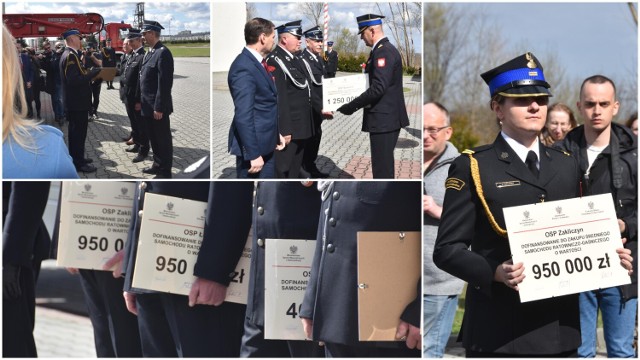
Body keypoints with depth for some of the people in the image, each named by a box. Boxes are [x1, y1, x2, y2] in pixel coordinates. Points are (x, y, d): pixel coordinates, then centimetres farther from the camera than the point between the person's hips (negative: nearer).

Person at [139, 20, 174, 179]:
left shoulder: (163, 53, -18)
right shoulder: (150, 52, 12)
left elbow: (165, 83, -22)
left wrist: (159, 108, -22)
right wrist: (140, 100, 16)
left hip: (158, 107, -9)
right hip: (148, 106, 9)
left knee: (163, 139, 2)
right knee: (153, 138, 19)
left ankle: (165, 172, 10)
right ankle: (158, 165, 31)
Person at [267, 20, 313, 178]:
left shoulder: (294, 58, 14)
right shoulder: (275, 61, -16)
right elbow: (278, 98, -21)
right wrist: (284, 130, -24)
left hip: (302, 126, 10)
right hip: (288, 127, -10)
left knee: (295, 169, 18)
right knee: (282, 171, -5)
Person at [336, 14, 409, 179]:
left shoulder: (383, 52, -17)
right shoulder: (386, 48, 15)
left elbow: (378, 88, -25)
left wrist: (352, 106, -20)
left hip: (383, 120, -11)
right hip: (389, 117, 11)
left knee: (382, 167, -7)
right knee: (385, 163, 18)